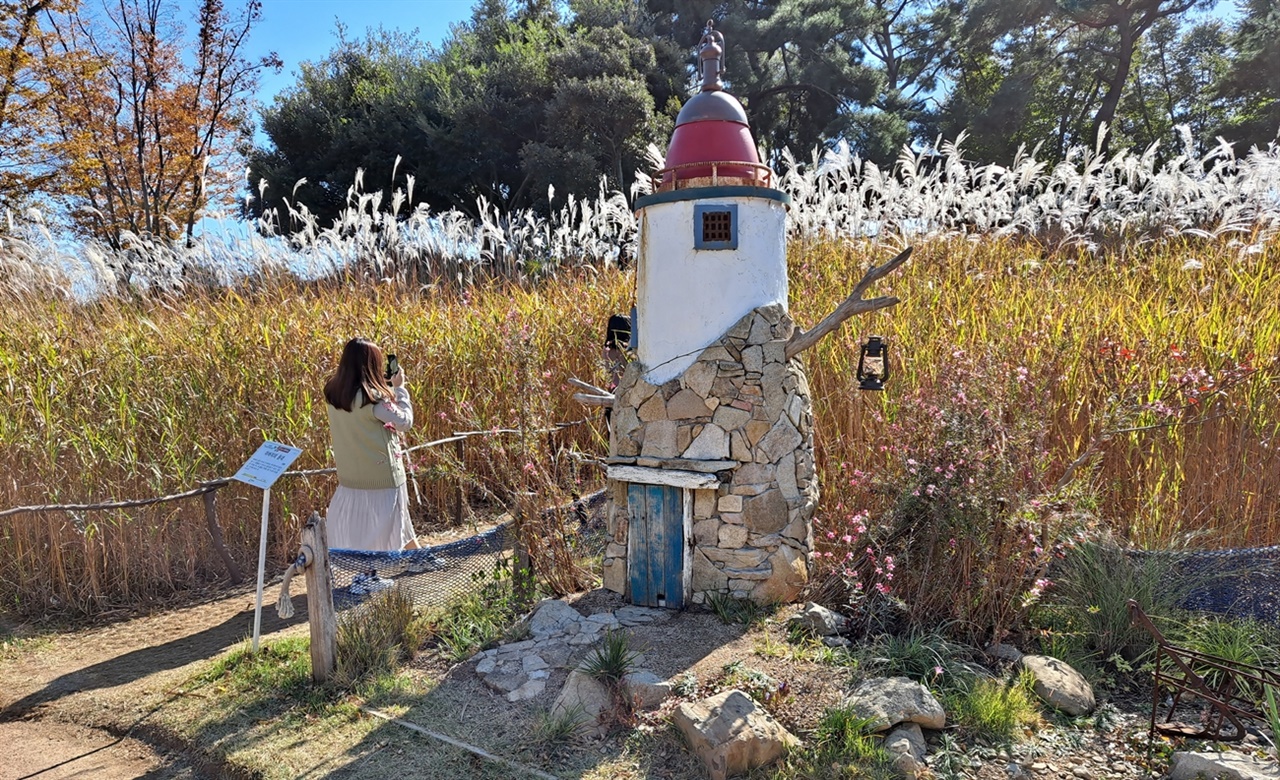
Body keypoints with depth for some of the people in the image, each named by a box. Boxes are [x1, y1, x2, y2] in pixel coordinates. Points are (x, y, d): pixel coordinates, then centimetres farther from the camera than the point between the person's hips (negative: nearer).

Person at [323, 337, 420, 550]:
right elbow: (405, 421, -13)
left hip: (350, 477, 7)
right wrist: (399, 388, -2)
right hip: (381, 478, -7)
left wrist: (389, 388, 9)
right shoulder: (372, 396, -21)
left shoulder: (334, 392, 1)